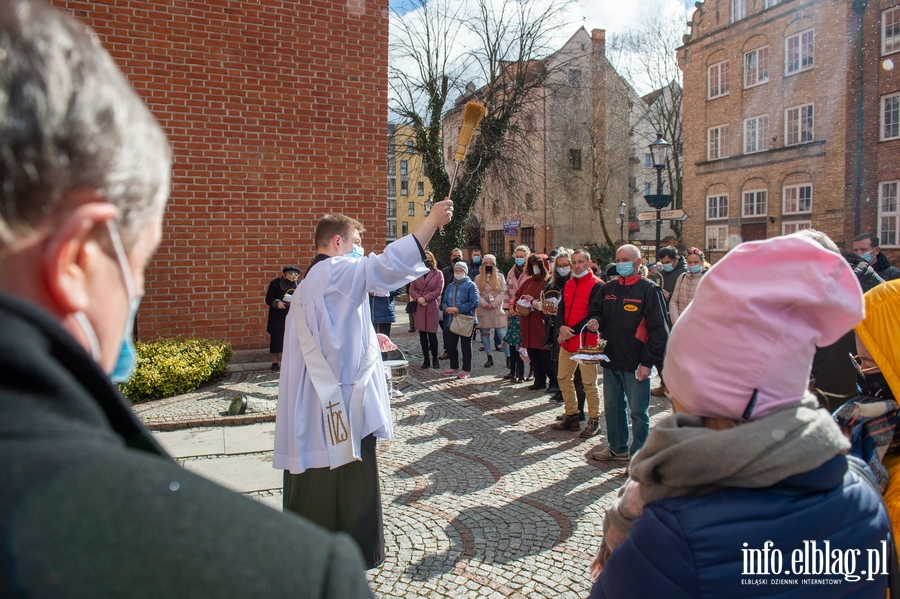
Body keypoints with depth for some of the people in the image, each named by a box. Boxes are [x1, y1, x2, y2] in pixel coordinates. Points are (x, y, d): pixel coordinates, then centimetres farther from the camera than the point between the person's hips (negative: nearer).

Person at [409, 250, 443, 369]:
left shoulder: (438, 273, 3)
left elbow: (439, 290, -6)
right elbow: (411, 289, 7)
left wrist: (425, 298, -14)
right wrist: (417, 298, -13)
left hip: (432, 307, -3)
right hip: (418, 307, 3)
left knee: (432, 334, -2)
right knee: (422, 334, 5)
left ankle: (435, 359, 12)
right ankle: (426, 360, 12)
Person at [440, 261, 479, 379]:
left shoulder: (470, 285, -5)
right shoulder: (450, 286, 15)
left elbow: (474, 303, -15)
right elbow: (444, 302, 15)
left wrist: (458, 309, -19)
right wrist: (446, 308, -9)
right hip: (451, 321, 6)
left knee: (466, 346, 5)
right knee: (450, 346, 12)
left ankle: (466, 370, 14)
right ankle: (454, 368, 28)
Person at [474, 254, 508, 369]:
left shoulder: (500, 276, 4)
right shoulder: (478, 278, 7)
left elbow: (502, 292, -2)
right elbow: (476, 294, 1)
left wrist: (493, 304, -12)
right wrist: (485, 304, -12)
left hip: (497, 309, -2)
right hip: (483, 310, 2)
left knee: (502, 334, -5)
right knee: (485, 334, 6)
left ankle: (508, 357, 2)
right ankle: (490, 358, 16)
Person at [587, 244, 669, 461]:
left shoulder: (649, 290, -8)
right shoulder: (607, 289, 10)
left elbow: (659, 329, -12)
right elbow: (595, 311, 22)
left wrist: (648, 361, -17)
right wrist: (595, 321, -4)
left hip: (635, 363, -6)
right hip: (611, 361, 7)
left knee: (638, 411, 2)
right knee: (612, 407, 17)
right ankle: (617, 447, 32)